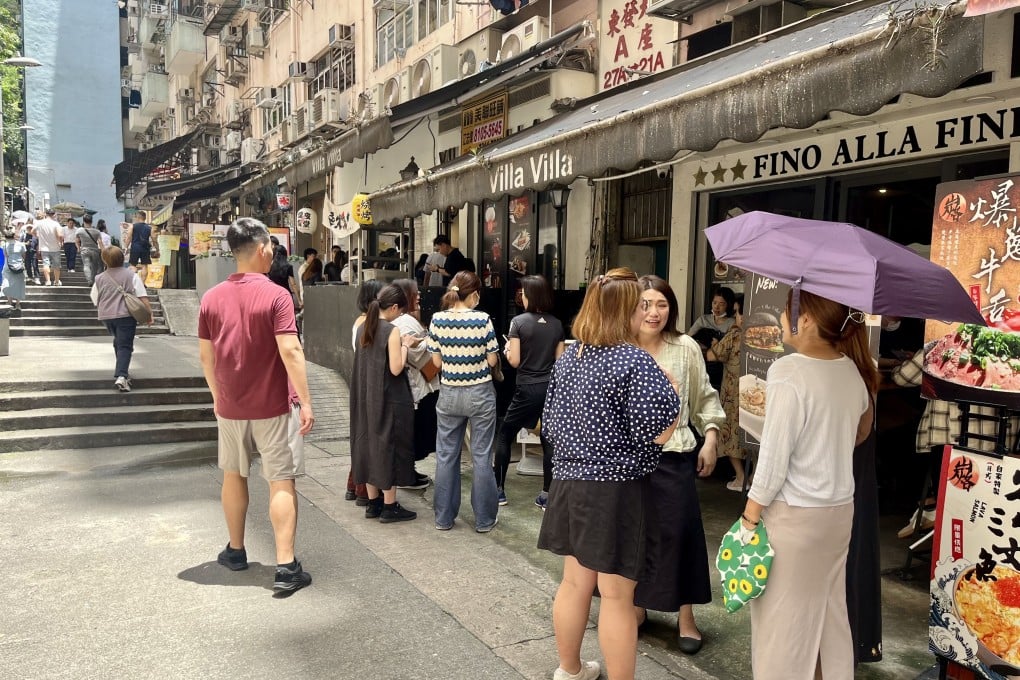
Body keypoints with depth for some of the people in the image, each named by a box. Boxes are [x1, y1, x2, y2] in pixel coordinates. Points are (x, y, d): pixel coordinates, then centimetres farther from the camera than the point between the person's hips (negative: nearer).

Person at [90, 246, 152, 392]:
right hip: (125, 314, -4)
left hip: (106, 316, 4)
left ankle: (121, 370, 36)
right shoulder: (131, 275, -4)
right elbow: (143, 297, -8)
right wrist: (149, 313, -5)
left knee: (118, 341, 25)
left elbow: (95, 300, 12)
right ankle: (121, 376, -20)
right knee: (125, 345, -4)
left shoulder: (100, 279, 5)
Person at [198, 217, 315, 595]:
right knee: (281, 482, 0)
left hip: (230, 407, 5)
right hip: (274, 407, -4)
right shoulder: (276, 295, -14)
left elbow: (206, 355, 6)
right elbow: (290, 352, -20)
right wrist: (306, 402, -15)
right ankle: (286, 567, 0)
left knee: (234, 476, 20)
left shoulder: (212, 297, 1)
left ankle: (235, 550, 33)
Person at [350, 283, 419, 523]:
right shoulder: (392, 331, -16)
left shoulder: (362, 328, 6)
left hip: (365, 397, 7)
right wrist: (405, 345, -6)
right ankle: (389, 507, 9)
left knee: (368, 442, 14)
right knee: (389, 446, 2)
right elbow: (396, 369, -20)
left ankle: (373, 503, 23)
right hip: (388, 400, -7)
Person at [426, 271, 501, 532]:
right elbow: (492, 360, -7)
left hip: (448, 393, 3)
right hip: (480, 393, -2)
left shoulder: (437, 320, -5)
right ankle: (484, 519, 17)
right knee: (481, 456, 7)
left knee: (446, 456, 13)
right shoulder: (483, 320, -12)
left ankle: (443, 517, 22)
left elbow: (437, 361, 0)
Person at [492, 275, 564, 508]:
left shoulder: (519, 321, -9)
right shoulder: (557, 324, 3)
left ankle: (499, 490, 15)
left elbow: (514, 361, -13)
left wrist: (507, 349, 7)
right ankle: (546, 494, 10)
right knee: (549, 440, 9)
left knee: (504, 435, 12)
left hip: (527, 389, -4)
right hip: (551, 388, 4)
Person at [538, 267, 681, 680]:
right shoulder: (636, 362, -17)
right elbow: (658, 434, -18)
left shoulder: (567, 358, 6)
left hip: (569, 483, 7)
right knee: (616, 595, 5)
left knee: (575, 581, 20)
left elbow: (550, 424, 12)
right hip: (617, 490, -7)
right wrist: (672, 391, -2)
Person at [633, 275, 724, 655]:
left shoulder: (686, 348, -2)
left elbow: (705, 398, 6)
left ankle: (685, 616, 19)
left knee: (679, 531, 2)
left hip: (673, 456, -1)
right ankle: (637, 605, 31)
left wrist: (710, 440, 2)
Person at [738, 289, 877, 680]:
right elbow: (860, 432, 14)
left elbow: (774, 454, -19)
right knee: (831, 608, 20)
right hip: (840, 509, 7)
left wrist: (750, 516, -10)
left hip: (792, 513, -7)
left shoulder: (788, 372, -20)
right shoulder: (853, 371, 2)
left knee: (782, 616, 7)